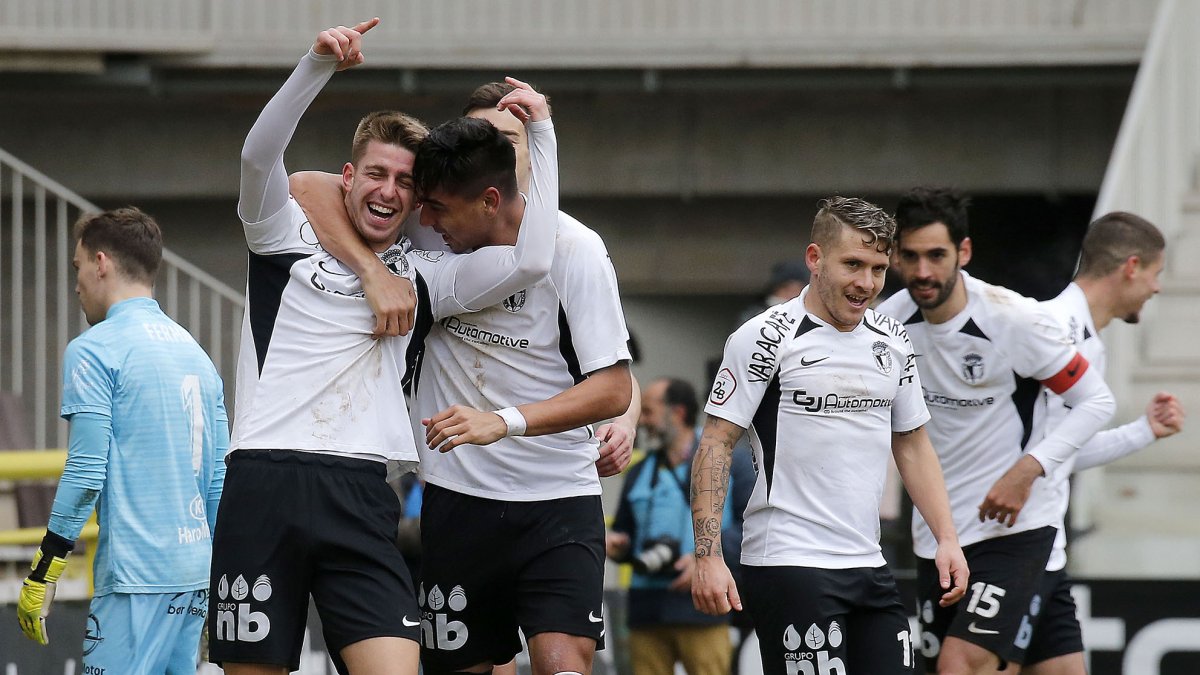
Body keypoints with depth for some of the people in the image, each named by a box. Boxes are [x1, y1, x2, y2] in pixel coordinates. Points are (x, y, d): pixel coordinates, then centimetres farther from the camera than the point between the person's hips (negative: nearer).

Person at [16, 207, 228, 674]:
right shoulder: (194, 352, 18)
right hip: (196, 573, 8)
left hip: (137, 576, -8)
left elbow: (85, 473, -12)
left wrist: (39, 581, -8)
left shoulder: (94, 350, -6)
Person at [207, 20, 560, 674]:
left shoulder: (419, 278, 17)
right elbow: (259, 153, -8)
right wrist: (319, 63, -20)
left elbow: (530, 260, 5)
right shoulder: (289, 239, 11)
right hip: (264, 484, -2)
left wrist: (539, 139, 8)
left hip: (360, 497, 2)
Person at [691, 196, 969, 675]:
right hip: (787, 564, -7)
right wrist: (708, 557, -16)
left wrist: (946, 538, 11)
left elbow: (913, 445, 21)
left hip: (868, 565, 7)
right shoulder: (766, 338, -8)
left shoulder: (892, 342, 12)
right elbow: (716, 444, -8)